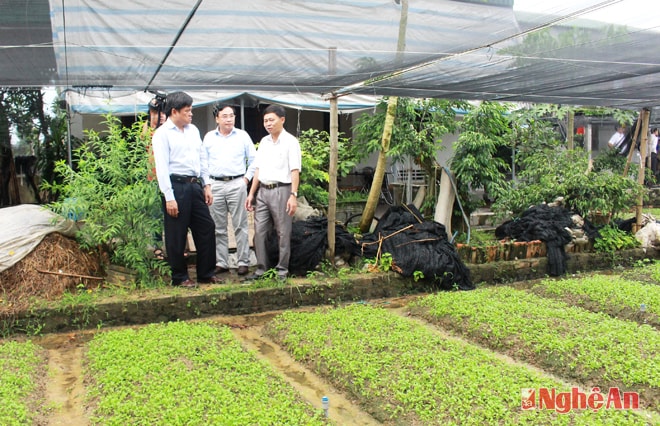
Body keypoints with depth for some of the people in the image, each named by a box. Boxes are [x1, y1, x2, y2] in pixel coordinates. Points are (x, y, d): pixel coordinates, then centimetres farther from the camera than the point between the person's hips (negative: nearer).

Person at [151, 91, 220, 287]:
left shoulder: (193, 130, 14)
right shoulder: (162, 133, -7)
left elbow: (202, 158, 17)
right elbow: (161, 166, -12)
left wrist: (206, 185, 13)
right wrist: (169, 197, -17)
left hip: (195, 184, 7)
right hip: (176, 185, -7)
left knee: (206, 228, 9)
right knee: (177, 235, 3)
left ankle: (207, 273, 22)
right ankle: (179, 277, 16)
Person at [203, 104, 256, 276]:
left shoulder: (242, 136, 4)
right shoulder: (209, 137, 9)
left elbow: (254, 160, 7)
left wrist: (247, 178, 0)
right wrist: (207, 182, 4)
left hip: (237, 184, -2)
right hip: (215, 185, 2)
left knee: (240, 226, -1)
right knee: (218, 228, 7)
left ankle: (243, 262, 6)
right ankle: (221, 262, 15)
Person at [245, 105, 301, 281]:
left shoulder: (290, 142, -5)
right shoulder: (264, 141, 14)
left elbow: (295, 171, -11)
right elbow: (258, 169, 16)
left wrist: (293, 195, -18)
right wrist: (251, 193, 13)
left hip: (281, 190, -6)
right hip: (263, 191, 6)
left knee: (283, 233, 1)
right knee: (259, 231, 6)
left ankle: (282, 269, 11)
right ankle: (261, 268, 16)